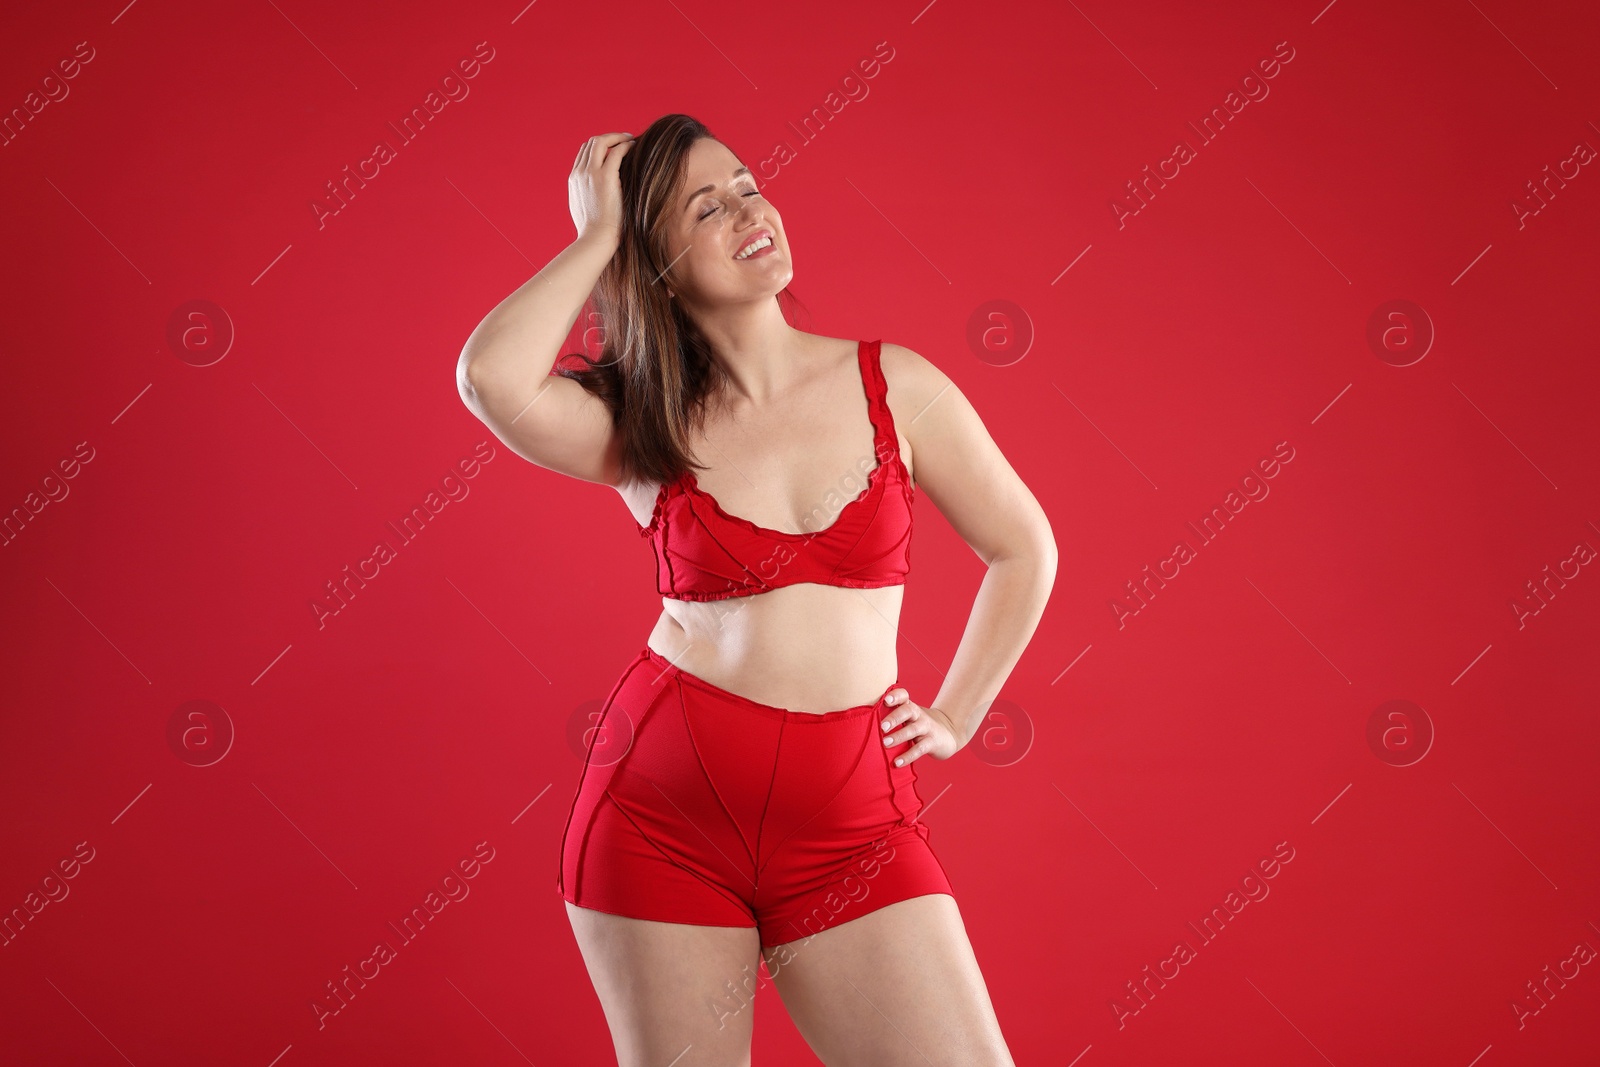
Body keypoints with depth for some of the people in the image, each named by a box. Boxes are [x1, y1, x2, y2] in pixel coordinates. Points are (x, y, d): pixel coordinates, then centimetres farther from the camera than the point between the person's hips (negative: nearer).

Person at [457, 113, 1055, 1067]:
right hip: (662, 808, 0)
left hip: (850, 821, 1)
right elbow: (492, 378, -20)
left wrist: (955, 717, 10)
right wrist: (597, 234, -7)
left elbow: (1023, 550, 14)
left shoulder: (894, 387, 3)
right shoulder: (644, 431, 1)